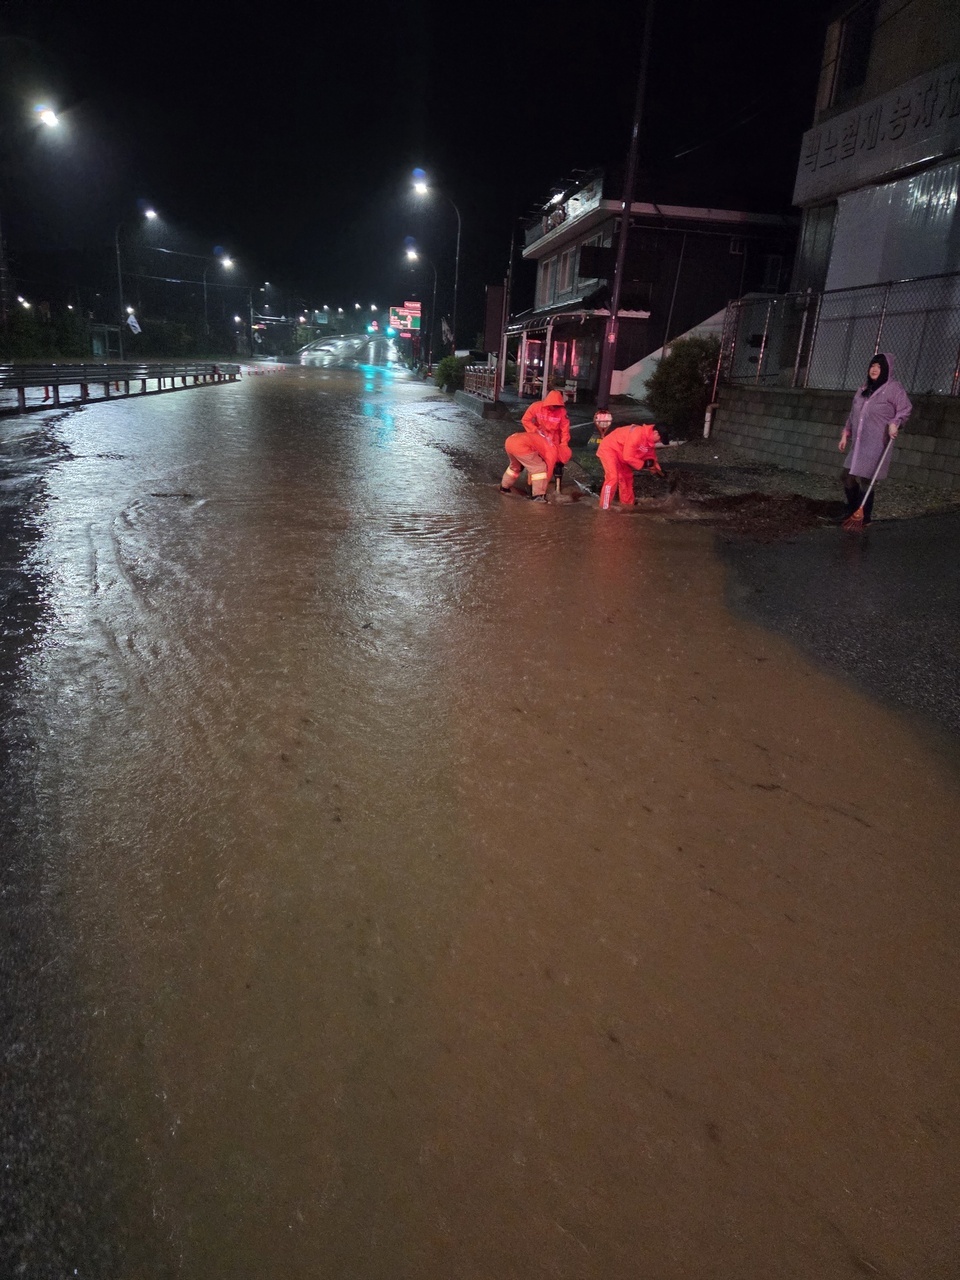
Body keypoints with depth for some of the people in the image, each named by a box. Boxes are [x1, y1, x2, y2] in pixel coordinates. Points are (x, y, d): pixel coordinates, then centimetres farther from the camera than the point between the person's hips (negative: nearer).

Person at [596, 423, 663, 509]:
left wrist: (656, 468, -5)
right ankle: (604, 507, -16)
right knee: (613, 477, -20)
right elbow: (628, 457, -30)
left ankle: (627, 502, 34)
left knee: (627, 476, 18)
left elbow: (651, 456, 12)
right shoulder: (638, 434, -32)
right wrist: (643, 464, -19)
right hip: (609, 449, -10)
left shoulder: (650, 439, -2)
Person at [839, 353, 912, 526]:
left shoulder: (893, 388, -6)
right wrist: (845, 435, 16)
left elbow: (905, 409, -9)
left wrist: (895, 423, -25)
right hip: (858, 444, 7)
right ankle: (851, 513, 25)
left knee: (864, 480, -7)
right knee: (848, 478, 9)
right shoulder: (864, 388, 16)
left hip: (876, 445, -7)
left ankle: (864, 519, 4)